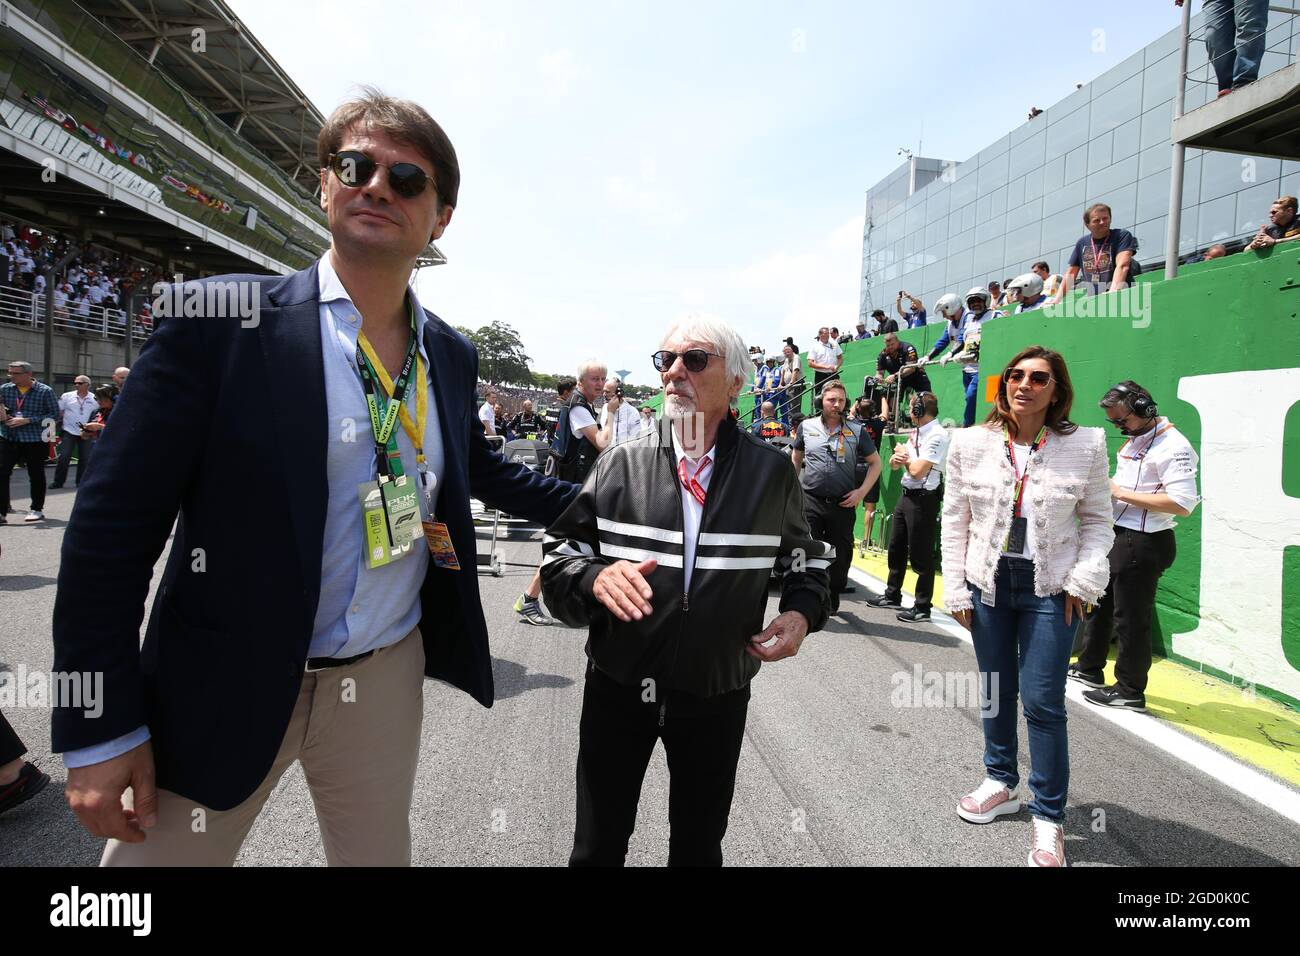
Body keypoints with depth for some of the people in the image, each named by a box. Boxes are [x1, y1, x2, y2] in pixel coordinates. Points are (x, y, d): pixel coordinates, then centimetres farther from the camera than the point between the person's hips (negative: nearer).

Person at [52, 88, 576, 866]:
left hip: (389, 677, 5)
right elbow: (114, 520, -11)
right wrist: (101, 729, -11)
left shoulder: (452, 354, 3)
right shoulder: (222, 318, -12)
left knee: (381, 852, 21)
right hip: (224, 687, -4)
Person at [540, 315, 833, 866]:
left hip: (718, 694, 1)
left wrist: (802, 612, -8)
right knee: (598, 846, 15)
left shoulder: (772, 472, -4)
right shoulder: (619, 464, -5)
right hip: (616, 688, 0)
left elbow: (806, 557, 11)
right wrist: (595, 577, -25)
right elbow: (560, 558, -4)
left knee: (699, 846, 20)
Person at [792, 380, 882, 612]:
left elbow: (875, 463, 11)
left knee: (840, 556, 9)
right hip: (810, 501, -1)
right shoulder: (807, 427, 6)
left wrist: (861, 492, -1)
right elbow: (795, 459, 20)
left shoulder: (856, 432, 4)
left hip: (843, 504, 1)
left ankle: (832, 600, 26)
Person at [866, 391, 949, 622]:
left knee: (921, 555, -3)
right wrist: (897, 457, -8)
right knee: (896, 548, 18)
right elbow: (894, 464, 15)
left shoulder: (937, 435, -15)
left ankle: (922, 608, 6)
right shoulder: (917, 432, 14)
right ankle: (892, 596, 31)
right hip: (906, 496, 10)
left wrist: (905, 455, -3)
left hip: (923, 499, -10)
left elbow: (917, 471, -21)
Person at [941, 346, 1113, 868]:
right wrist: (956, 590, 0)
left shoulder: (1085, 445, -5)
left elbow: (1097, 520, 3)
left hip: (1050, 589, -2)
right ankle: (1001, 782, 35)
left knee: (1042, 701, -3)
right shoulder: (971, 444, -2)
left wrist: (1083, 580, -9)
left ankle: (1048, 819, 14)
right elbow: (955, 521, 2)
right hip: (988, 583, 2)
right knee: (995, 691, 14)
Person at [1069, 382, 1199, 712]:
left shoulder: (1172, 446, -19)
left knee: (1130, 618, -1)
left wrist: (1123, 493, -23)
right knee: (1098, 602, 21)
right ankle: (1089, 668, 37)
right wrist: (1107, 486, 4)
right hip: (1118, 536, 10)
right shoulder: (1134, 439, 13)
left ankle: (1130, 692, 12)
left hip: (1143, 544, -10)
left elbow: (1183, 503, -27)